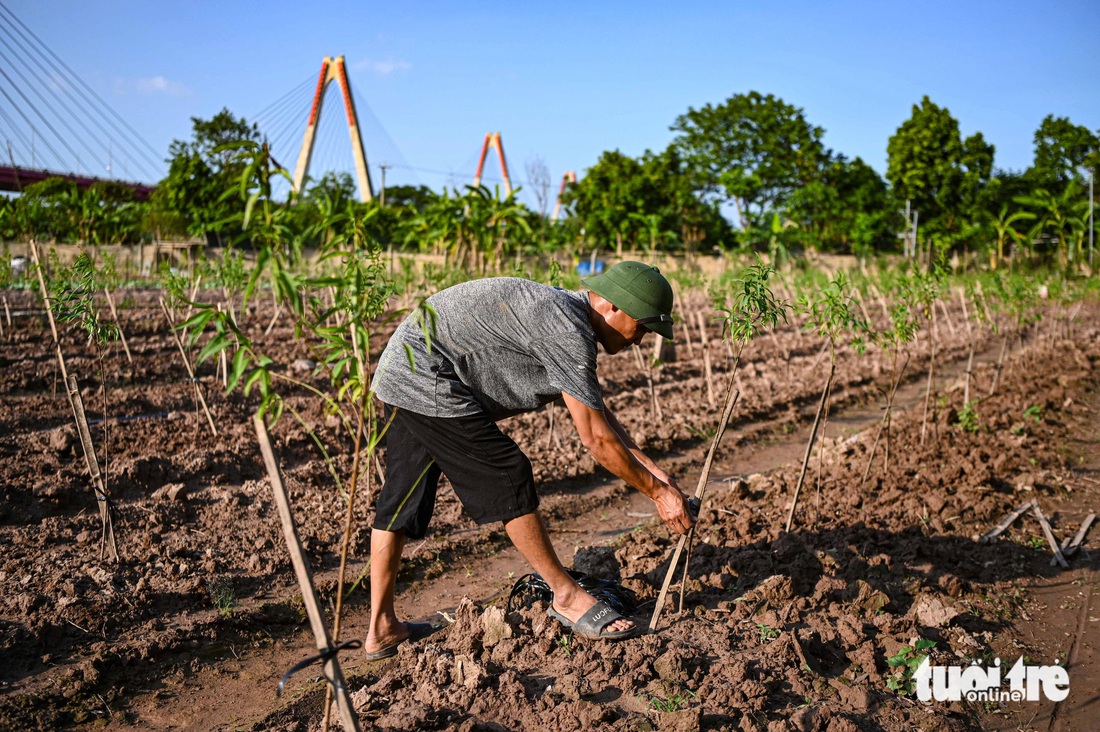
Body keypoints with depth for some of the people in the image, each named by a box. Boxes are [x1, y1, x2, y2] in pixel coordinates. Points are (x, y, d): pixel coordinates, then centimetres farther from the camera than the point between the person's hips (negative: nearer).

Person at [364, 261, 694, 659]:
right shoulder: (566, 330, -19)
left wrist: (653, 470, 15)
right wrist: (658, 493, -8)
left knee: (401, 498, 14)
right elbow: (597, 439, -18)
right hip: (426, 378, -11)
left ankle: (381, 629, 23)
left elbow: (600, 414, 18)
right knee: (508, 479, -6)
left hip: (398, 375, 11)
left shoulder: (567, 313, 12)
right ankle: (567, 596, 7)